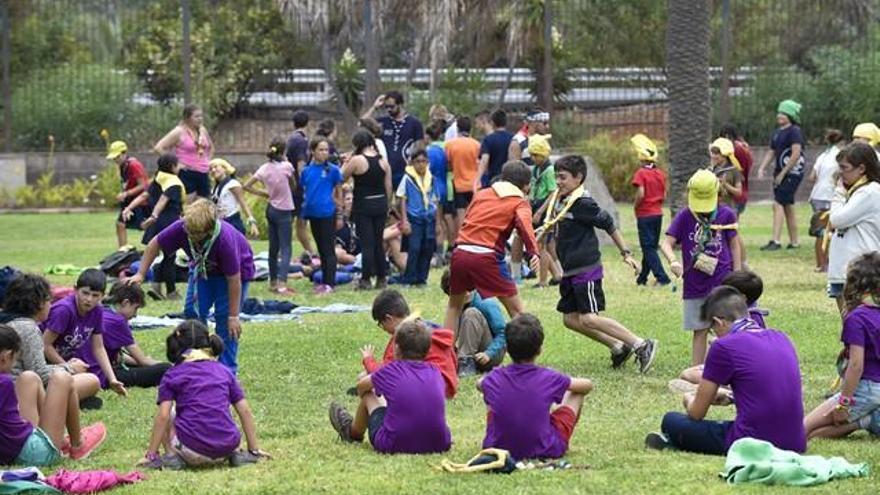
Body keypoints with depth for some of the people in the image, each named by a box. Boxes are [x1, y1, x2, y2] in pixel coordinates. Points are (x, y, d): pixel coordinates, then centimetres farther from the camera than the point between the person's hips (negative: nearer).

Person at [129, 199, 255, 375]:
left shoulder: (225, 239, -42)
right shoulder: (181, 228, -31)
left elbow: (234, 279, -33)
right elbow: (154, 245, -11)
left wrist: (233, 316, -28)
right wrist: (140, 274, -14)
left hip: (236, 270, -5)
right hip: (204, 268, 5)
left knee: (224, 318, -12)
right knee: (194, 311, -5)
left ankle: (227, 371, -2)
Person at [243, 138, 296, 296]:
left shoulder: (264, 168, 0)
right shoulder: (286, 166, -14)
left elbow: (247, 186, 1)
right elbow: (294, 186, 0)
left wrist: (264, 194, 7)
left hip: (271, 209, 6)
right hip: (284, 212, -6)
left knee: (273, 248, 16)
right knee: (285, 249, -8)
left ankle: (273, 282, 25)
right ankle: (282, 284, -21)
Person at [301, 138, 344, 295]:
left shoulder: (333, 170, -4)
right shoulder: (306, 171, 6)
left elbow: (339, 192, 3)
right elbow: (304, 192, 14)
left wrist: (340, 211, 2)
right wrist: (303, 212, 12)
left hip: (327, 213, -4)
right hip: (313, 214, 5)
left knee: (329, 250, -3)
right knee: (321, 249, 14)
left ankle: (330, 283, -2)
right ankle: (324, 281, 22)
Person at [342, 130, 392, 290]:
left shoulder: (356, 160, -12)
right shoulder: (383, 161, 3)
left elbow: (342, 178, -4)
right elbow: (388, 187, 6)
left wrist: (346, 163, 8)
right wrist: (386, 205, 16)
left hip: (363, 205, -5)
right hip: (380, 204, 5)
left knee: (367, 243, -2)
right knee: (379, 242, 12)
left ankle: (366, 279, -2)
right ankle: (382, 278, 15)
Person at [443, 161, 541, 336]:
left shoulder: (481, 194, 22)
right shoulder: (520, 203, 7)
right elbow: (524, 224, -14)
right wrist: (534, 252, -30)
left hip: (460, 251, 5)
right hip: (486, 257, -5)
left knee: (454, 304, 24)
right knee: (515, 309, 4)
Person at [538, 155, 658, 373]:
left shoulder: (583, 203, -16)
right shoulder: (558, 199, 8)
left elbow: (609, 225, -11)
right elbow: (552, 224, 27)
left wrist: (626, 253, -10)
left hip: (586, 269, -9)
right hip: (570, 271, 9)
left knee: (588, 318, -15)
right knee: (570, 319, 9)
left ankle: (642, 346, -11)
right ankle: (618, 347, 18)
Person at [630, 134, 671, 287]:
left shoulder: (641, 173, -13)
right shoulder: (661, 173, 6)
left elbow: (640, 194, -22)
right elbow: (664, 196, 8)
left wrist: (635, 206, -6)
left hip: (644, 215, -7)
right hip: (658, 213, 7)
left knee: (649, 248, -4)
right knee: (651, 247, 15)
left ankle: (662, 278, -15)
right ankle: (642, 278, 25)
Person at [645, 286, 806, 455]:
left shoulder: (724, 346, -7)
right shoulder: (780, 338, 11)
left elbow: (696, 413, 3)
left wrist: (689, 401, 26)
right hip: (796, 445, 6)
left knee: (671, 421, 11)